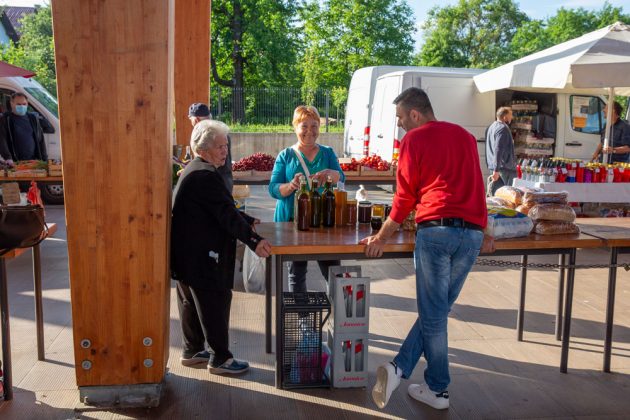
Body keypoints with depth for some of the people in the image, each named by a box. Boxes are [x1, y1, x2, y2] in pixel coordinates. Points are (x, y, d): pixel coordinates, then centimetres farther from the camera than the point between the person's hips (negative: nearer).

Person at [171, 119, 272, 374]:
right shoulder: (205, 175, -20)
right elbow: (226, 213, -27)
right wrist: (254, 241, -29)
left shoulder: (194, 171, 14)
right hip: (201, 255, -11)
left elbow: (222, 208, 20)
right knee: (216, 302, 0)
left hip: (186, 251, 11)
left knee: (191, 301, 18)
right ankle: (220, 358, 10)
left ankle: (192, 351, 30)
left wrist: (250, 221, 19)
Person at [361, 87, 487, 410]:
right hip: (473, 233, 5)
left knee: (433, 313, 6)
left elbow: (405, 197, 1)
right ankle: (400, 368, 7)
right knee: (439, 309, 12)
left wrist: (381, 238, 9)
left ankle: (438, 389, 11)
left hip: (436, 229, -5)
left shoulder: (414, 139, 2)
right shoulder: (465, 136, 19)